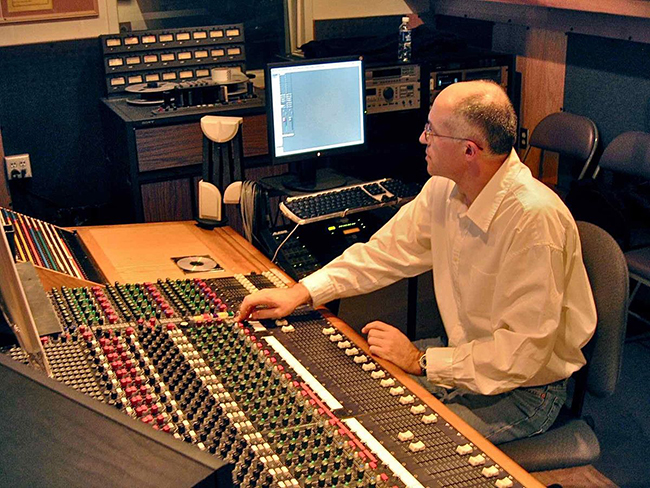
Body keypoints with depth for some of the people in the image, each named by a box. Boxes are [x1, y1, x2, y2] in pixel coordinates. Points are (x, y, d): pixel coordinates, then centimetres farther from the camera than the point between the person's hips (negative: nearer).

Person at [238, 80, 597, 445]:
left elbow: (522, 353, -29)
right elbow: (388, 250, 5)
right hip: (464, 353, 7)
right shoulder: (445, 188, -7)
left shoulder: (535, 219, -32)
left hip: (525, 390, -7)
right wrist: (302, 292, -4)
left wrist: (420, 362, -22)